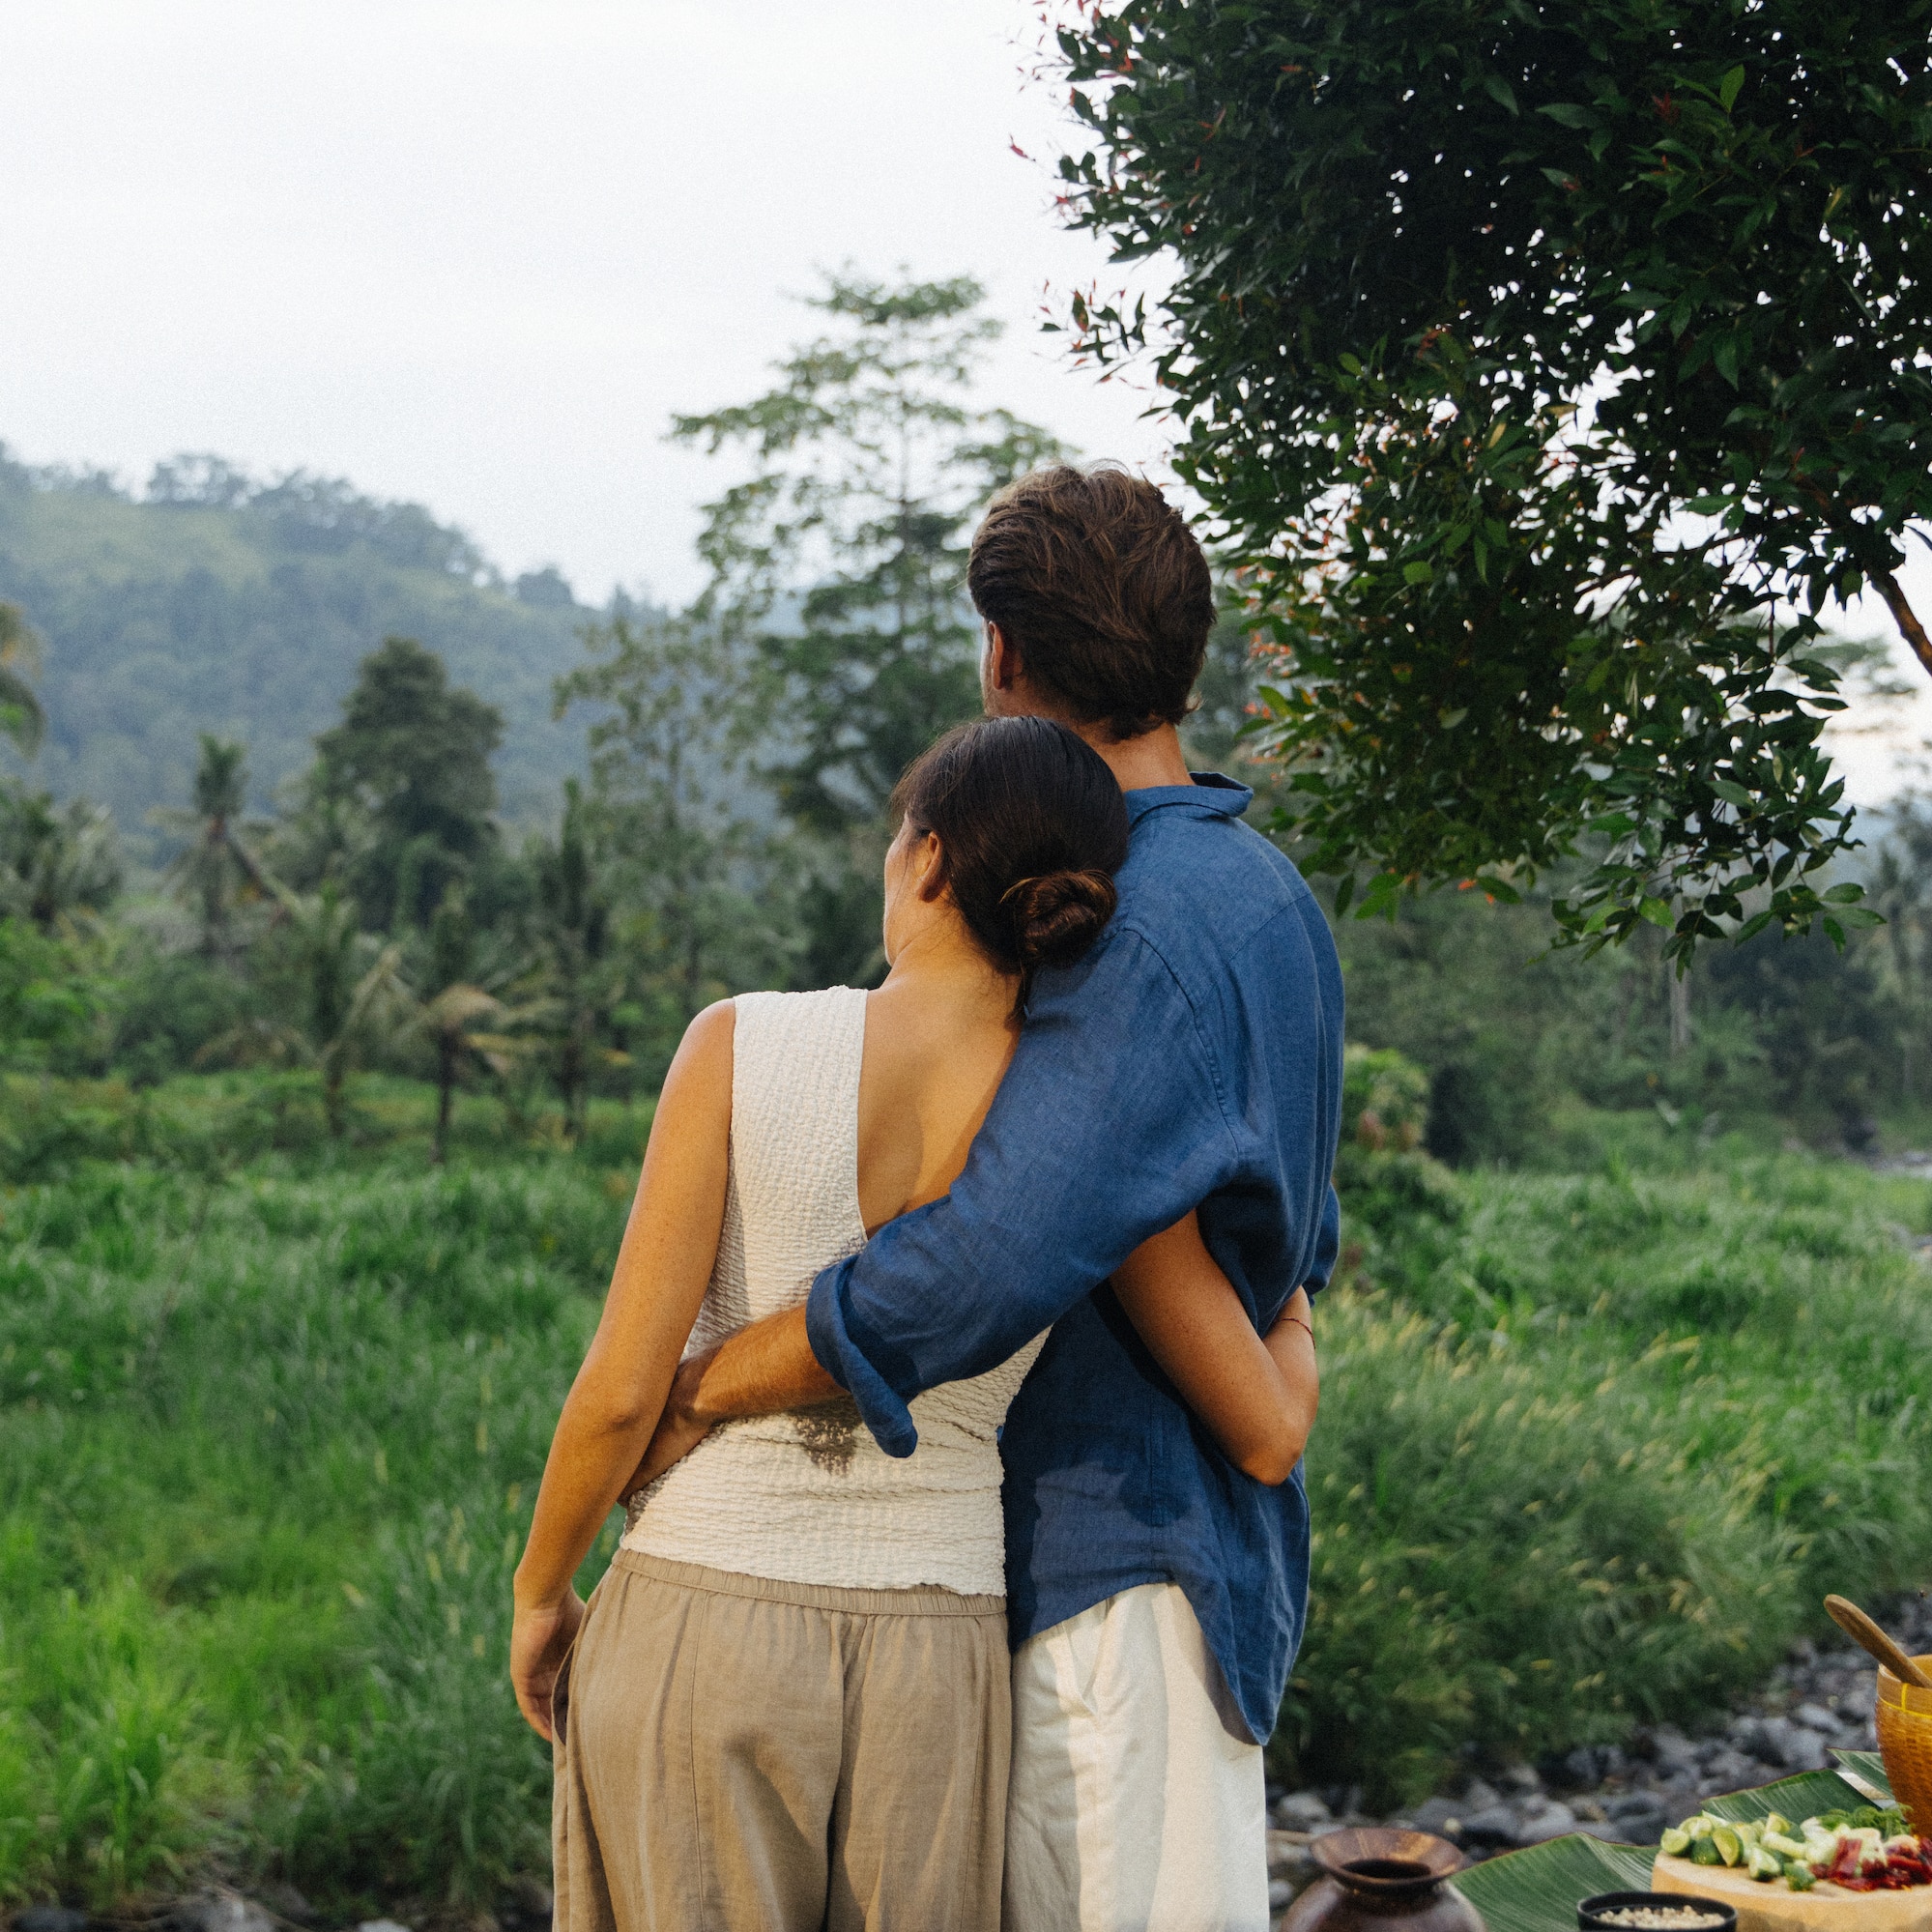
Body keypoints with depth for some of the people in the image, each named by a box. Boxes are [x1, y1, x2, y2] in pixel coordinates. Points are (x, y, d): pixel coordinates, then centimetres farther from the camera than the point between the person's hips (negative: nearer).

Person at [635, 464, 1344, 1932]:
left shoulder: (1141, 938, -21)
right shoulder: (1267, 893, 12)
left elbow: (989, 1260, -30)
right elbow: (1297, 1237, 20)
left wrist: (699, 1390, -22)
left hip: (1122, 1556, -10)